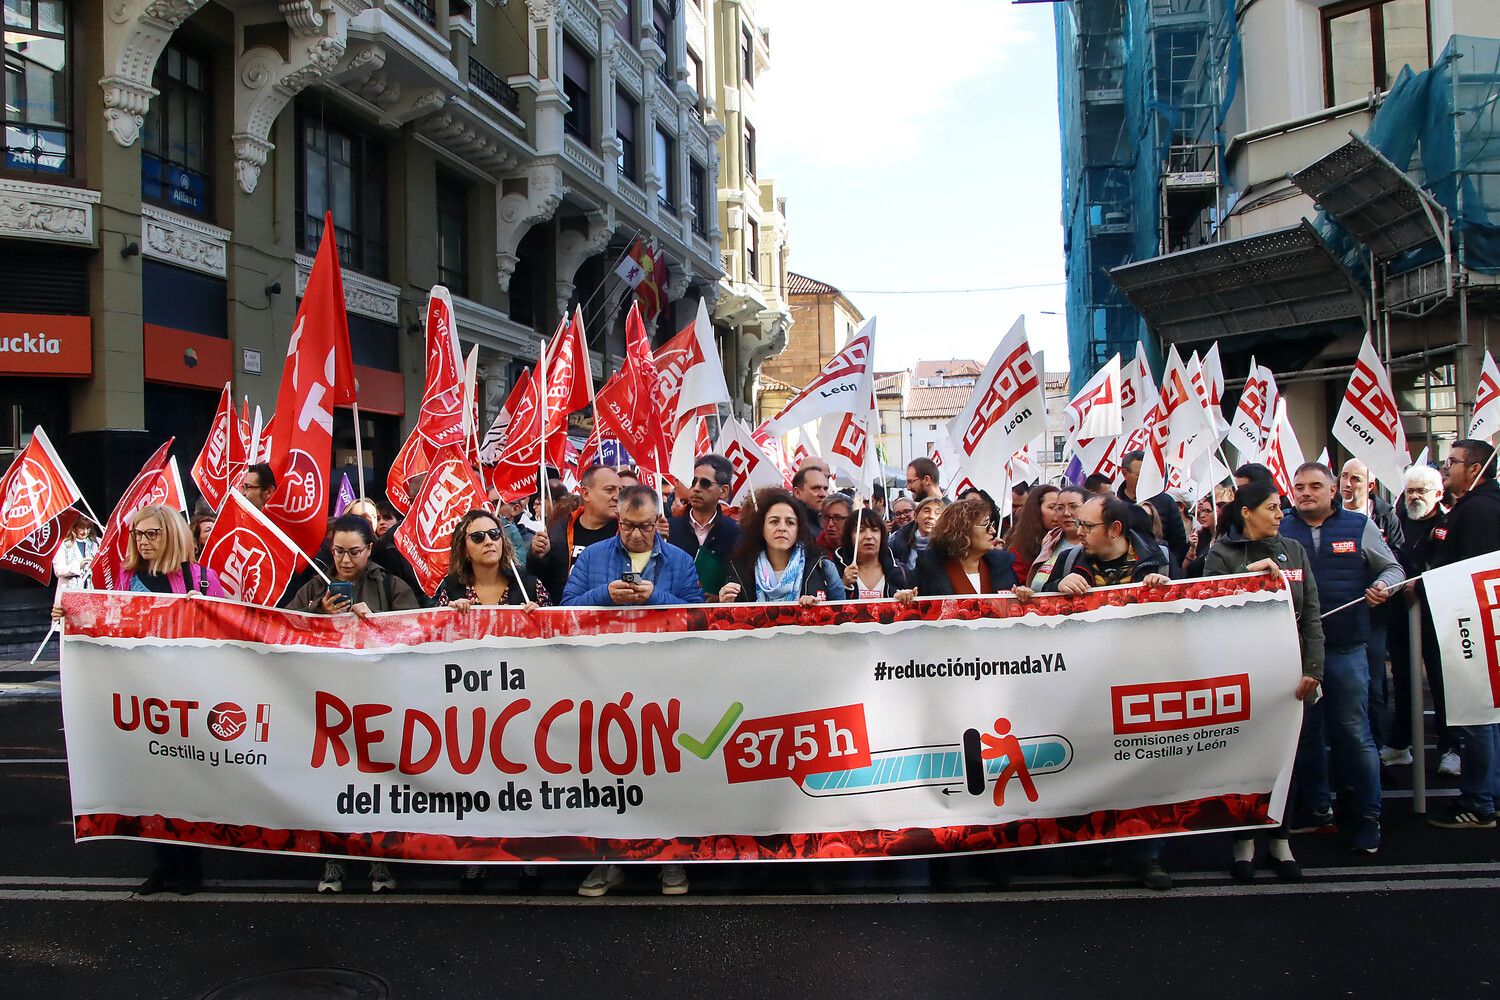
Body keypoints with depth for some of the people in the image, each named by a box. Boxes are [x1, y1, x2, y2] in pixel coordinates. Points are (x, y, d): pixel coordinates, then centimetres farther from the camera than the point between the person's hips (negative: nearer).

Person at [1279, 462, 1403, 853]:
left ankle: (1366, 818, 11)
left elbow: (1392, 568, 12)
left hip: (1346, 648, -2)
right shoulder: (1280, 531, 7)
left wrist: (1383, 586, -9)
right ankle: (1317, 809, 24)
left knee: (1354, 733, -1)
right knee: (1306, 731, 11)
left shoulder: (1359, 527, 5)